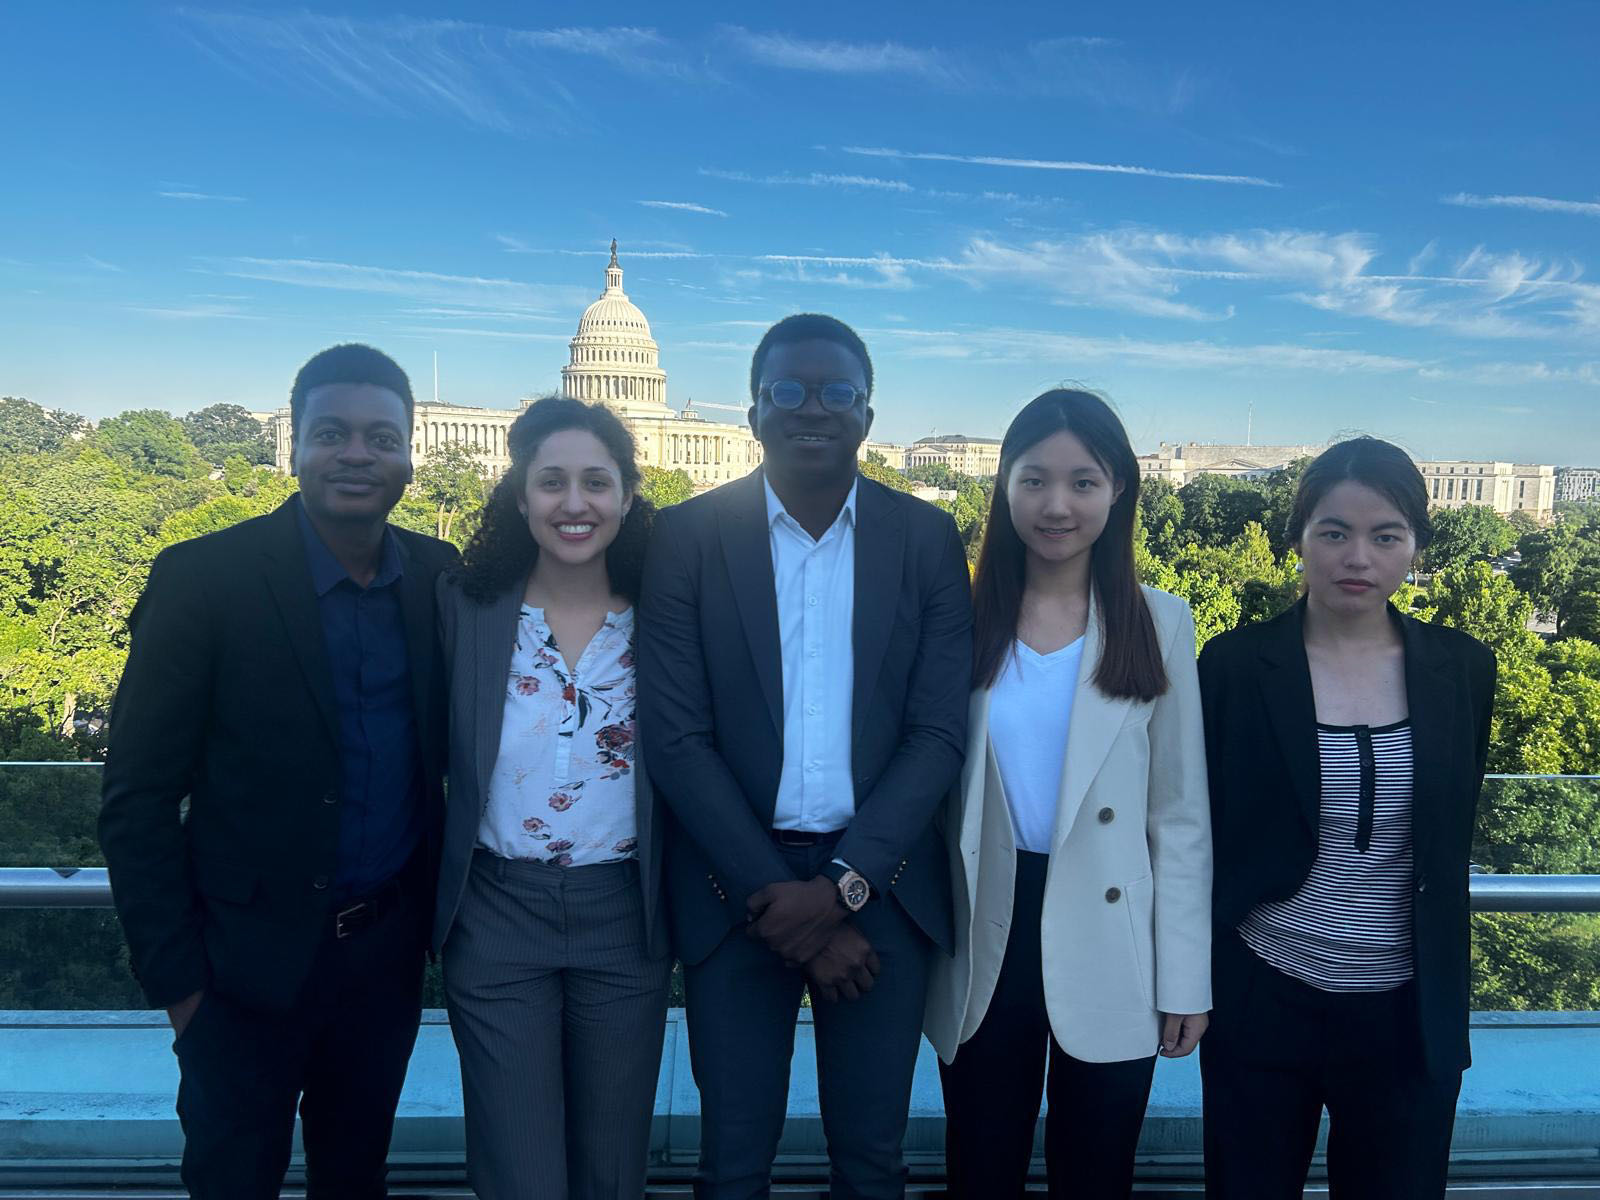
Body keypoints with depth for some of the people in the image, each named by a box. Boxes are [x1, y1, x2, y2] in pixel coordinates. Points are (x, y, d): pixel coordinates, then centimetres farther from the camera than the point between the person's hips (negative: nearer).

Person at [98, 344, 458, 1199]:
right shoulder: (204, 578, -13)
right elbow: (137, 798, -11)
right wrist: (175, 973, -10)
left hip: (388, 954, 3)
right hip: (250, 961, -3)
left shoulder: (442, 578, -3)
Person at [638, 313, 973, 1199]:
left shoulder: (927, 538, 1)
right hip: (735, 886, -1)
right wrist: (778, 894, -11)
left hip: (882, 886, 1)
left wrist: (842, 885, -12)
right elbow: (676, 739, -7)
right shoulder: (688, 537, -3)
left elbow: (939, 732, -3)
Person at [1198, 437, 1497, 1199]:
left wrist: (1446, 991, 12)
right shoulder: (1234, 663, -9)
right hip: (1262, 1004, -1)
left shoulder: (1462, 669, -2)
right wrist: (1193, 979, -2)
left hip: (1409, 1014, 2)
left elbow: (1451, 842, 8)